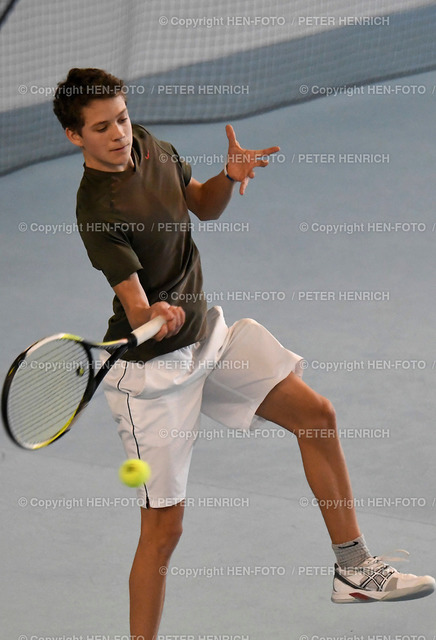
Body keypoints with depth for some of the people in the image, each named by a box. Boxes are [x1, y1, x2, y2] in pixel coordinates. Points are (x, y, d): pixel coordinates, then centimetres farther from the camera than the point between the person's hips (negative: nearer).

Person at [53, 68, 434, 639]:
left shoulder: (149, 146, -1)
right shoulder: (97, 211, -24)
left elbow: (204, 206, 15)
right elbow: (135, 310, -28)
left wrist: (230, 175, -6)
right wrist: (157, 318, -51)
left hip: (207, 333, 8)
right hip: (153, 368, -8)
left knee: (316, 415, 9)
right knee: (163, 527, -8)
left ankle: (353, 569, 20)